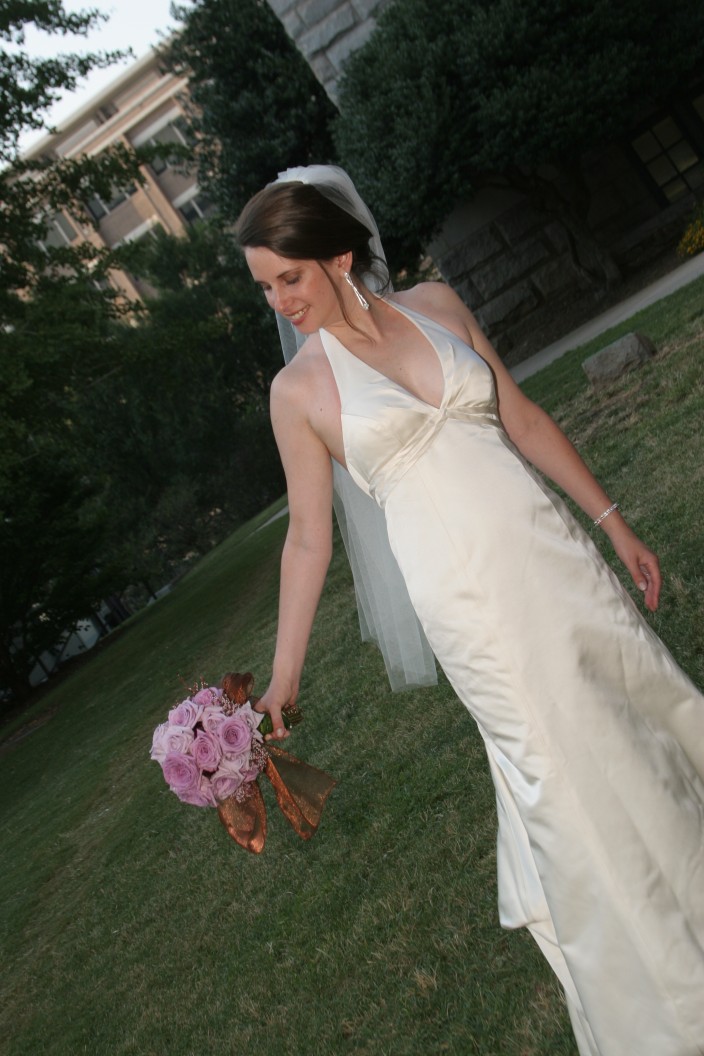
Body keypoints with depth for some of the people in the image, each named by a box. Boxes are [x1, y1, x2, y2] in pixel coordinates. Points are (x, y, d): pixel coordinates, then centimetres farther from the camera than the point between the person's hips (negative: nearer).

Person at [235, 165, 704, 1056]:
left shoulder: (437, 305, 4)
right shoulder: (299, 389, -4)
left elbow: (522, 420, 9)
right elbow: (308, 538, 0)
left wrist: (612, 521, 11)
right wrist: (283, 675, 2)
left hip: (549, 550, 4)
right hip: (466, 600, -3)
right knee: (564, 776, 6)